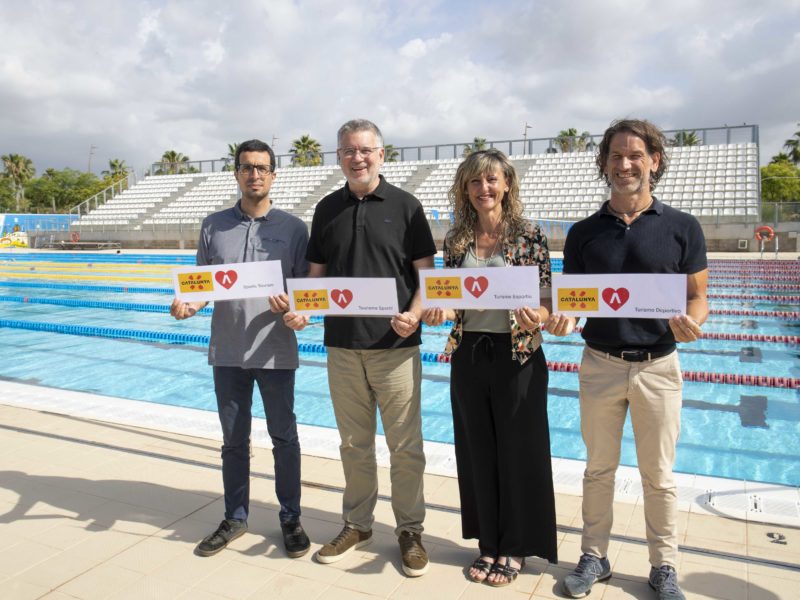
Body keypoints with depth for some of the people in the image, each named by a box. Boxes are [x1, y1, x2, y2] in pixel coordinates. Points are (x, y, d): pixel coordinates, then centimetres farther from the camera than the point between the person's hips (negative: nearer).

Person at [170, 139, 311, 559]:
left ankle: (290, 518, 27)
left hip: (275, 351, -2)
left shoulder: (293, 227, -1)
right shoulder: (213, 225, 5)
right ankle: (235, 518, 33)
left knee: (284, 437, 9)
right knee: (233, 440, 15)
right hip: (227, 351, 2)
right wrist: (187, 304, -13)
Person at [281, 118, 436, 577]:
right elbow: (316, 274, 11)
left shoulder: (405, 206, 0)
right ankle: (357, 524, 31)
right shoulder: (327, 209, 9)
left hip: (395, 346, -3)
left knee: (405, 445, 5)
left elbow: (426, 272, -2)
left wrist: (415, 314, -19)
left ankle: (411, 530, 24)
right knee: (354, 443, 14)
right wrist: (301, 310, -7)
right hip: (342, 346, 3)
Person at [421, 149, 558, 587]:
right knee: (477, 452, 14)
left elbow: (546, 303, -7)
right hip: (468, 357, 4)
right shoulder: (456, 239, 4)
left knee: (518, 452, 8)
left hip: (517, 357, -3)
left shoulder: (529, 235, -6)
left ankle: (514, 547, 28)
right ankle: (488, 543, 33)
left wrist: (535, 318, -28)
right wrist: (440, 314, -13)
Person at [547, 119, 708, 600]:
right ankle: (595, 556, 31)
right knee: (599, 469, 14)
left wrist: (692, 321, -21)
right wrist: (561, 319, -17)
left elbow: (698, 298, 1)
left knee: (659, 475, 11)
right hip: (600, 364, 1)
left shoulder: (683, 228, -2)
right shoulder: (584, 232, 2)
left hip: (658, 367, -1)